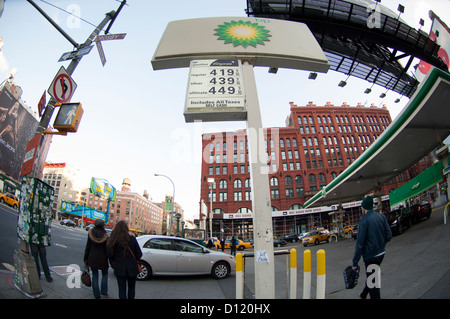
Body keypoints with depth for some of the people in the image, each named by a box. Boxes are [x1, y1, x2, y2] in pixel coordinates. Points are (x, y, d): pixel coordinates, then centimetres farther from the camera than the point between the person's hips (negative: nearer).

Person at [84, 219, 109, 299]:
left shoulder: (90, 234, -6)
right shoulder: (105, 236, -12)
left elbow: (87, 247, 0)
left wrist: (86, 259, 9)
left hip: (92, 258, 2)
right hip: (102, 259, -2)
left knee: (95, 276, 12)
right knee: (105, 274, 20)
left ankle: (96, 294, 16)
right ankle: (103, 291, 17)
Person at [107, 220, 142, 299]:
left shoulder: (113, 240, -10)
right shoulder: (132, 239, -12)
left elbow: (110, 256, -4)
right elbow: (139, 254, -8)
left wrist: (113, 264, 16)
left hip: (119, 268, 0)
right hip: (132, 268, 0)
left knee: (122, 289, 11)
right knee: (131, 287, 19)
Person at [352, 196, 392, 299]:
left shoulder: (364, 221, -19)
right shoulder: (381, 216, 0)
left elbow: (360, 243, -19)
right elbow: (389, 235, 3)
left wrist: (355, 262, -13)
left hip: (370, 255, -8)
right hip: (381, 253, 8)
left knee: (373, 281, 6)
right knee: (371, 276, 25)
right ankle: (364, 294, 45)